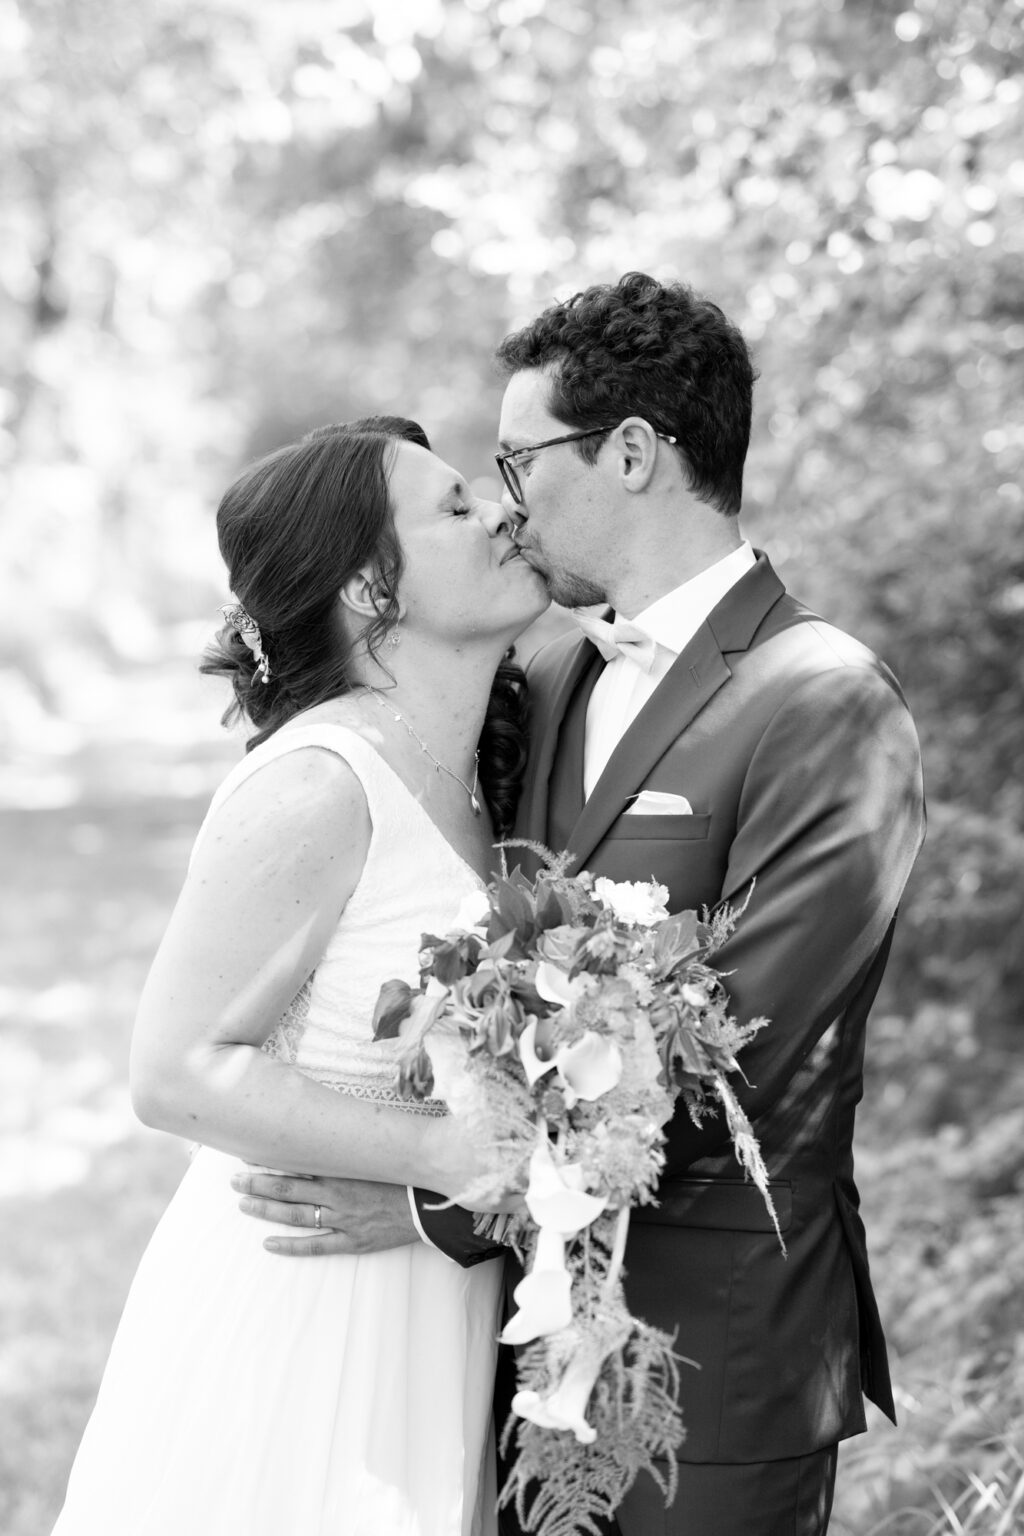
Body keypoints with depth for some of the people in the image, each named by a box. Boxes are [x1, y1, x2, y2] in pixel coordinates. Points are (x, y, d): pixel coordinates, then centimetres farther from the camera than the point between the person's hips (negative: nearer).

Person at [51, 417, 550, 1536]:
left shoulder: (470, 773, 4)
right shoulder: (315, 789, -20)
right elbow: (177, 1071, -20)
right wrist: (457, 1154, -24)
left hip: (431, 1318, 7)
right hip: (300, 1321, -7)